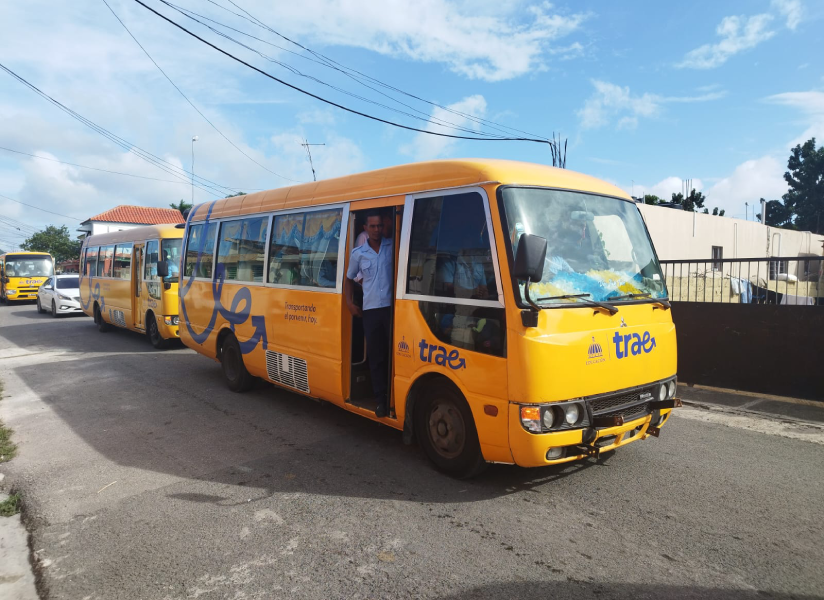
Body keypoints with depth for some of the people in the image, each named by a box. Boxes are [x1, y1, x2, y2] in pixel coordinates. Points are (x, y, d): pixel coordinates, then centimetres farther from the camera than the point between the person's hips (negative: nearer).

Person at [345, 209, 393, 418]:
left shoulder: (393, 246, 4)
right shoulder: (358, 253, 8)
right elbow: (349, 278, 17)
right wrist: (349, 302, 7)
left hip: (392, 307, -1)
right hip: (370, 310, 1)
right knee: (376, 356, 4)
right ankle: (380, 399, 12)